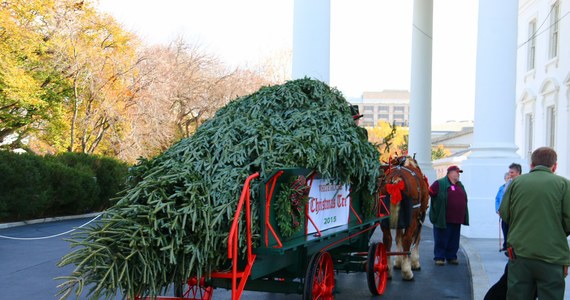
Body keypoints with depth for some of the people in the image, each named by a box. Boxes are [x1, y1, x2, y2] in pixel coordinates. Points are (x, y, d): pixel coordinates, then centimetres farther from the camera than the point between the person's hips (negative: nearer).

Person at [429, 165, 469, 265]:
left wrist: (464, 217, 18)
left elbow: (464, 199, 20)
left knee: (454, 240, 12)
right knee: (441, 239, 0)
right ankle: (439, 257, 8)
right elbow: (430, 193, -14)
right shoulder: (439, 184, -6)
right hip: (443, 219, -6)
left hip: (457, 219, 7)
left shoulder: (460, 185, 16)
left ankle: (451, 257, 22)